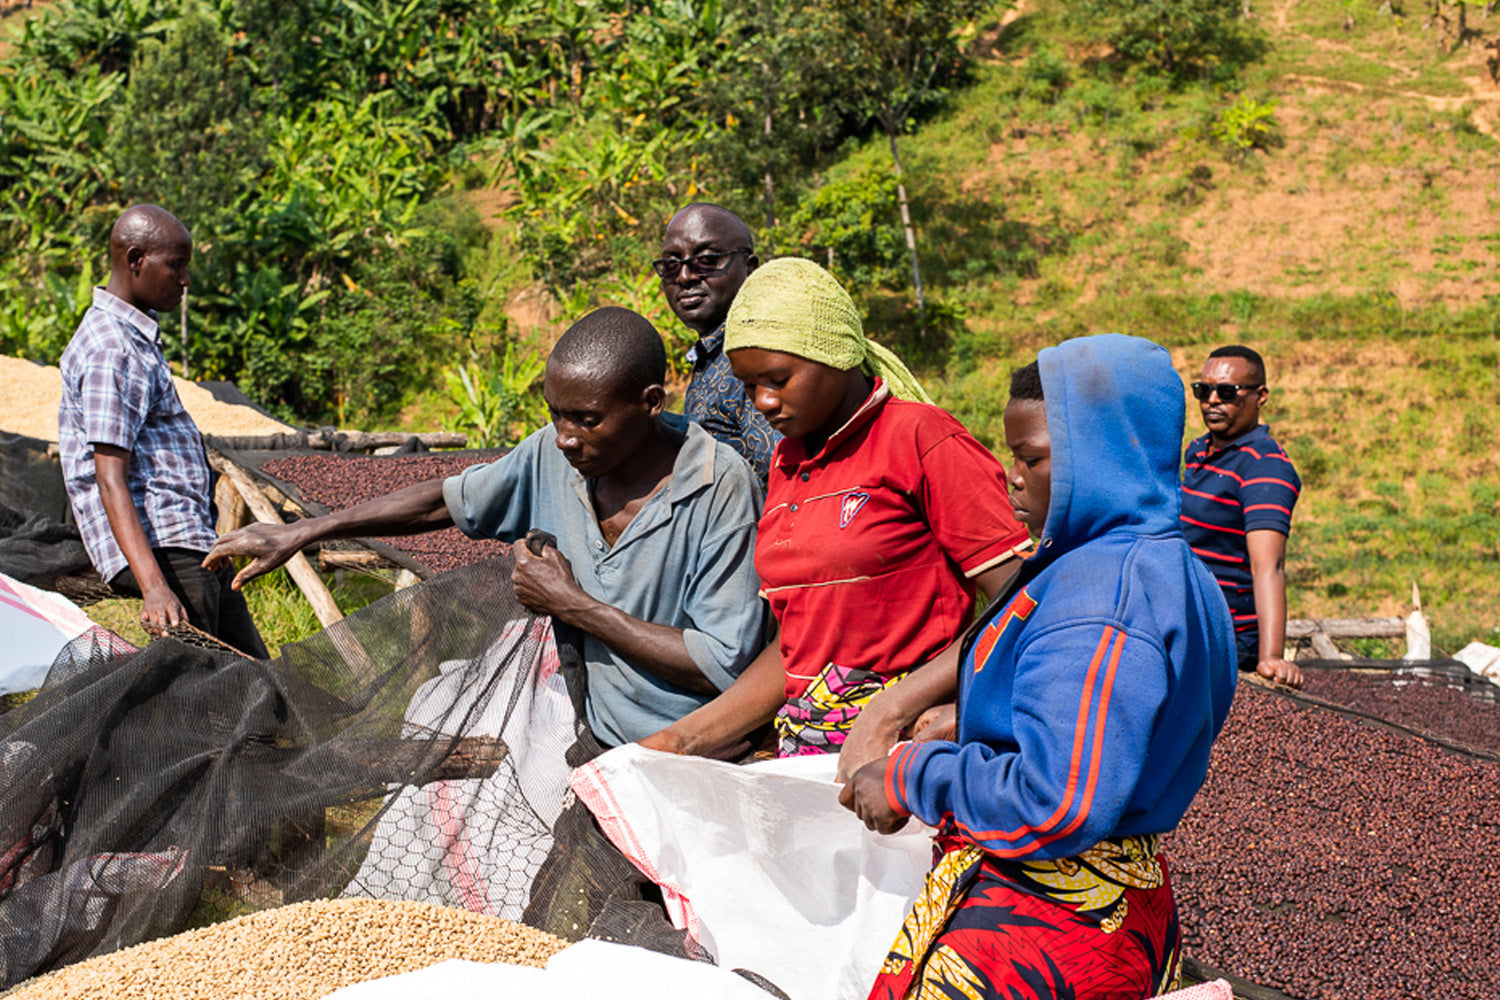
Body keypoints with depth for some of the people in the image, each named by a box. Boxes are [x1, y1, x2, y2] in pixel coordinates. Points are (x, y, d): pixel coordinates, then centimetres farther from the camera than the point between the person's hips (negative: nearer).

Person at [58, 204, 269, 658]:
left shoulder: (136, 337, 19)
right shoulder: (112, 350, -14)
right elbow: (111, 482, -23)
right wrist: (154, 588, -33)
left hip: (191, 546, 10)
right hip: (158, 551, -10)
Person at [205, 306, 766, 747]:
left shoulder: (720, 491, -17)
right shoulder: (553, 456, 1)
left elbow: (724, 668, -19)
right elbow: (449, 499, 18)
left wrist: (575, 606, -15)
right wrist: (300, 534, 17)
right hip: (590, 745, 6)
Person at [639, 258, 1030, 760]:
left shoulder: (921, 440, -5)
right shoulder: (785, 463, 17)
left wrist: (901, 704, -17)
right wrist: (684, 740, 11)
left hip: (905, 745, -7)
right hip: (805, 742, 7)